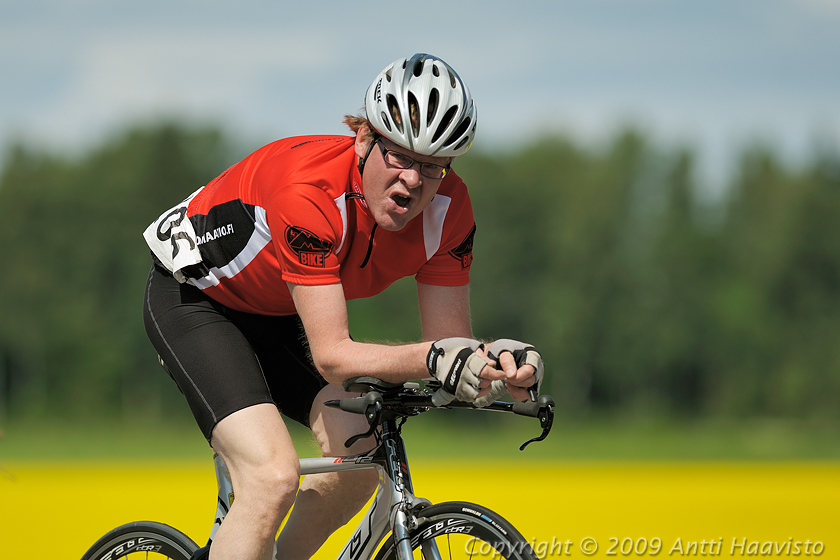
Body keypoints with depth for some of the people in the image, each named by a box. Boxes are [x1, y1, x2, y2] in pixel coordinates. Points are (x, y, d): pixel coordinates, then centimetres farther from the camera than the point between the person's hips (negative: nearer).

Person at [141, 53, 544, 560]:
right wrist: (434, 359, -55)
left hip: (278, 318, 7)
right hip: (193, 296, -7)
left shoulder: (448, 208, -19)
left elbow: (451, 342, -16)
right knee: (274, 477, -25)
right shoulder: (310, 190, -38)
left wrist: (498, 365, -39)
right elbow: (333, 356, -39)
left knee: (360, 453, -13)